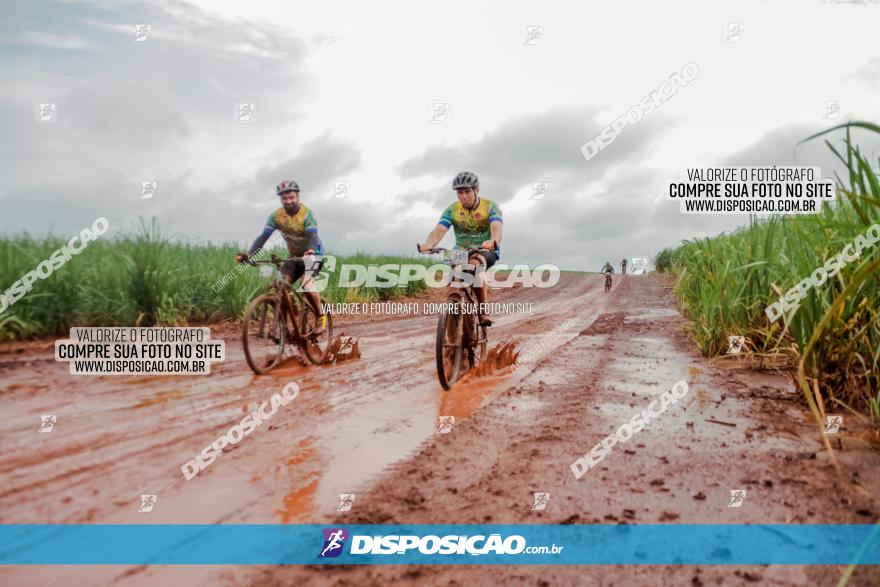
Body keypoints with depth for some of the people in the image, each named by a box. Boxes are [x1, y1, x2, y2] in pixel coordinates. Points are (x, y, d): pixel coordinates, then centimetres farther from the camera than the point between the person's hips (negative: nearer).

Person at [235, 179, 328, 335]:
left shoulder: (306, 214, -21)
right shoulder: (276, 216, -11)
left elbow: (313, 235, -36)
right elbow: (263, 236, -21)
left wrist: (311, 251, -59)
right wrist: (248, 255, -37)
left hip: (313, 253, -4)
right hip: (294, 255, 5)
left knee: (307, 284, -29)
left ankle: (321, 317, -10)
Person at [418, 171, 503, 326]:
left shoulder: (490, 207, -13)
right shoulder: (452, 210, -8)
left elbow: (496, 228, -31)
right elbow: (439, 230, -23)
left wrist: (493, 242, -56)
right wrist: (428, 244, -46)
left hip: (487, 251, -3)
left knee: (474, 263, -35)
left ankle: (483, 312, -28)